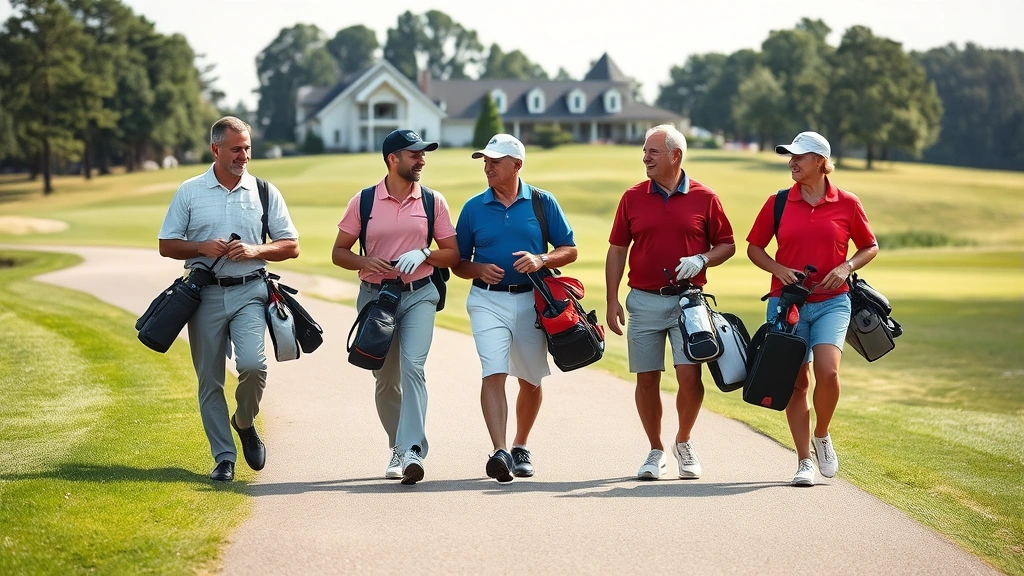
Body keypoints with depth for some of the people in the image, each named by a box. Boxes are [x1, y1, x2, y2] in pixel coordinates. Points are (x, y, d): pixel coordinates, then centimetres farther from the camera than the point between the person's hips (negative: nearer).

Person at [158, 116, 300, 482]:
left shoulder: (265, 192, 6)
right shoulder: (190, 192, 5)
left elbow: (291, 246, 8)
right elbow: (167, 245, 8)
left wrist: (255, 251, -10)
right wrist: (202, 248, -10)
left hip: (250, 291, -1)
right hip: (205, 294, 1)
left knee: (252, 364, -20)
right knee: (210, 380, 2)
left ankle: (245, 422, 9)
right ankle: (224, 458, 11)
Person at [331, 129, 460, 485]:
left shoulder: (433, 201, 4)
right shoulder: (363, 201, 2)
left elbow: (453, 255, 7)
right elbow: (339, 252, 6)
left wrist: (424, 254, -12)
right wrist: (366, 262, -14)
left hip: (419, 296, -1)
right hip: (375, 295, 1)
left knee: (412, 366, -20)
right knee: (386, 379, 8)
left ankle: (412, 451, -25)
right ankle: (398, 449, 25)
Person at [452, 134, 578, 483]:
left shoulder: (542, 202, 2)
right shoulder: (474, 208, 5)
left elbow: (569, 250, 4)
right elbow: (458, 263, 10)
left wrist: (541, 260, -14)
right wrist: (479, 270, -11)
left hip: (531, 300, 1)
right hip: (487, 301, -1)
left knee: (531, 380, 12)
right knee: (493, 373, -17)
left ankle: (521, 447, 31)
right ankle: (499, 452, -25)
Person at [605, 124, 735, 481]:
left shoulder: (704, 198, 2)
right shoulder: (633, 198, 6)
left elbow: (727, 245, 9)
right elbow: (617, 251, 9)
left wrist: (702, 259, -12)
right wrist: (612, 301, 3)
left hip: (688, 300, -2)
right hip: (644, 300, 2)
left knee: (689, 376, -11)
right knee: (646, 380, 4)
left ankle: (684, 442, 13)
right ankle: (656, 451, 19)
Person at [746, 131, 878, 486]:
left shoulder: (846, 204, 1)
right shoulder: (778, 203, 3)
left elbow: (870, 246, 13)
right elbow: (754, 247, 10)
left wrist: (847, 267, -6)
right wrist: (779, 269, -8)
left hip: (831, 302, -1)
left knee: (827, 371, -20)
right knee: (797, 382, 2)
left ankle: (822, 436, 7)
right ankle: (804, 461, 11)